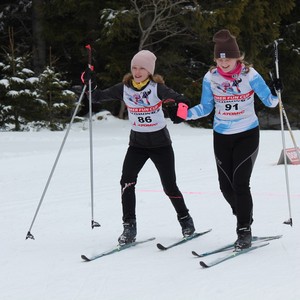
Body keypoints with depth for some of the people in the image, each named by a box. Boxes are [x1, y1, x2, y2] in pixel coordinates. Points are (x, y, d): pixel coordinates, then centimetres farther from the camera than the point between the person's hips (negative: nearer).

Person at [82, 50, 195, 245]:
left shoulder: (157, 88, -14)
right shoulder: (124, 88, -4)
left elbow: (180, 100, -20)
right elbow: (98, 97, -1)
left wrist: (181, 108, -43)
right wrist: (89, 84, -19)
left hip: (160, 142, -3)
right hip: (137, 143, 3)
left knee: (169, 186, 3)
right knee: (127, 181, -18)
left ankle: (185, 219, 28)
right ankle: (129, 227, -12)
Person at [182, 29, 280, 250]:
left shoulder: (249, 75, -13)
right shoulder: (210, 78, -5)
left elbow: (269, 101, -7)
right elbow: (205, 108, 4)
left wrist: (276, 93, -27)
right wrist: (184, 113, -10)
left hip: (247, 135, -4)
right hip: (222, 137, 4)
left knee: (240, 182, -13)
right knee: (226, 185, 5)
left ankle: (244, 232, -3)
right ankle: (246, 217, 32)